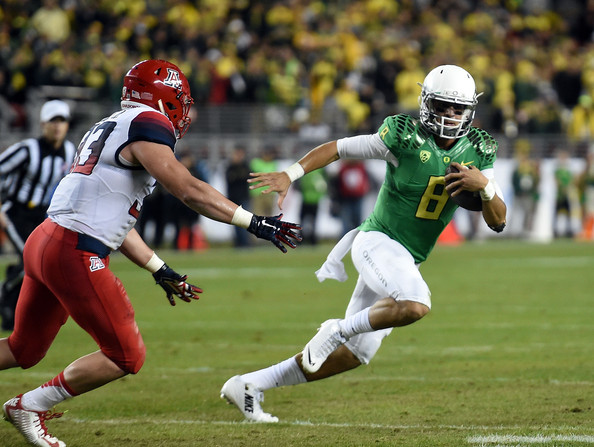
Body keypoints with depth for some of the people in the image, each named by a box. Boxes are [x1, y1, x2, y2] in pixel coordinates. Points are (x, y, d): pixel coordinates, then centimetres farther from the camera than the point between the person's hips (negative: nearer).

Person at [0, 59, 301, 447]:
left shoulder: (108, 128, 22)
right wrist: (256, 224, -10)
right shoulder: (146, 125, -7)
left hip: (44, 242, 10)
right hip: (76, 254, -10)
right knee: (126, 356, 1)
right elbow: (189, 191, -15)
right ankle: (31, 406, 5)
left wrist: (160, 270, 28)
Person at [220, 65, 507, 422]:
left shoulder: (478, 152, 2)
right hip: (377, 241, -7)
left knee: (352, 355, 5)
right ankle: (339, 330, -12)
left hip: (407, 261, 7)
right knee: (416, 305, -36)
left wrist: (485, 185, -19)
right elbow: (338, 148, -4)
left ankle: (249, 386, 14)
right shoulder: (405, 138, -12)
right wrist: (290, 174, -15)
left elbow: (498, 222, 1)